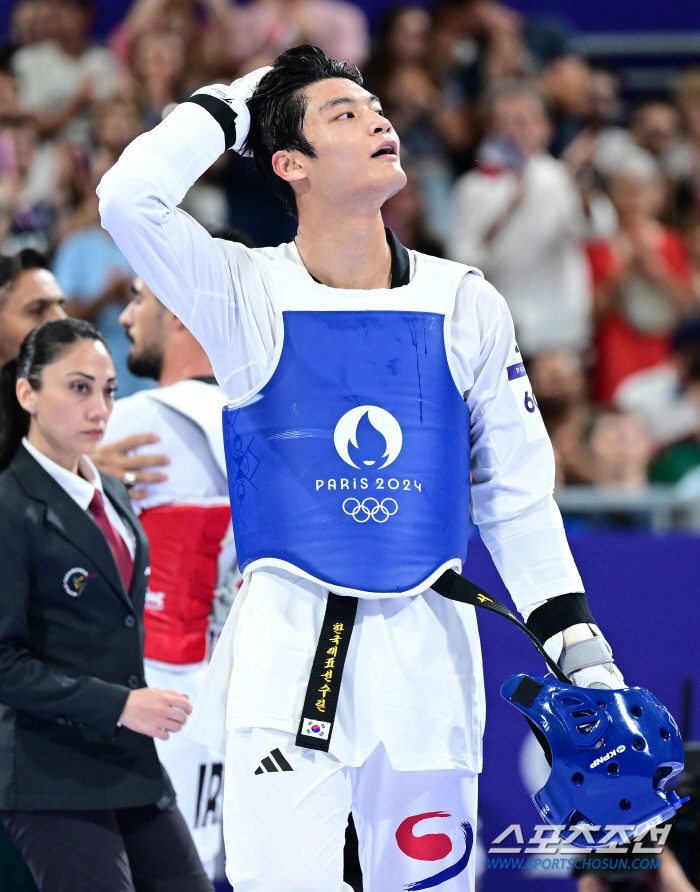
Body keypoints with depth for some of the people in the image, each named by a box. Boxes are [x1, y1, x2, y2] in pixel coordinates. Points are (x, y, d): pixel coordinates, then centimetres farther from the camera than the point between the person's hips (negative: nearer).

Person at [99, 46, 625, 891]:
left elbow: (515, 492, 11)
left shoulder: (466, 306, 5)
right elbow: (130, 197, -18)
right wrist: (226, 109, -4)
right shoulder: (248, 293, -2)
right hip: (285, 649, -3)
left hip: (424, 651, 3)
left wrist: (575, 641, 5)